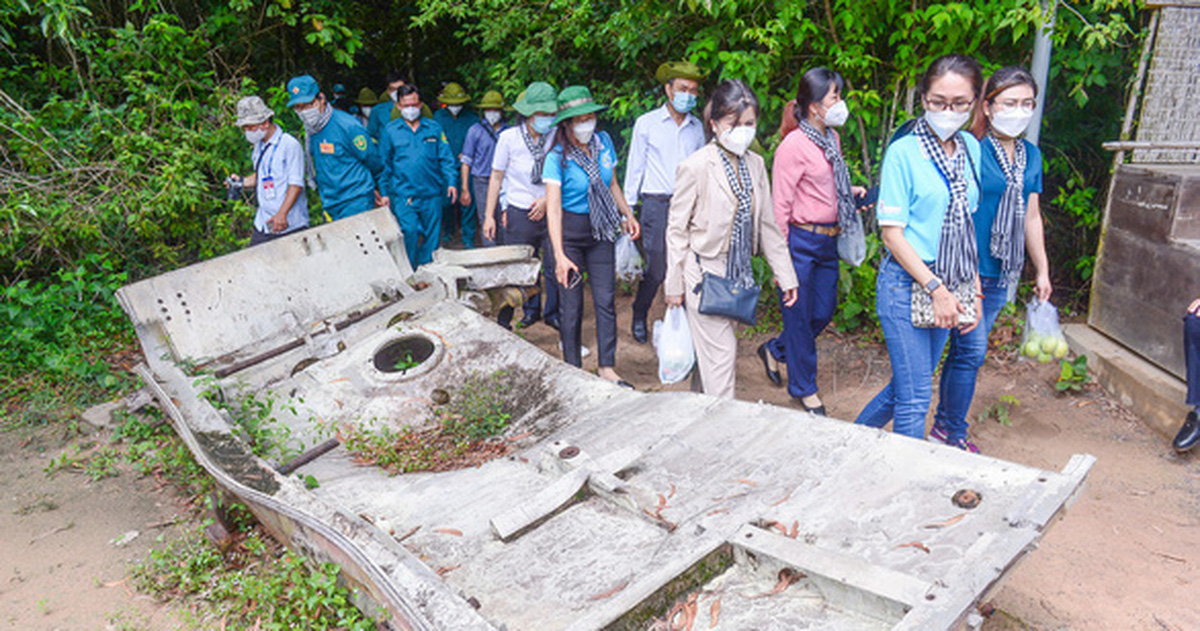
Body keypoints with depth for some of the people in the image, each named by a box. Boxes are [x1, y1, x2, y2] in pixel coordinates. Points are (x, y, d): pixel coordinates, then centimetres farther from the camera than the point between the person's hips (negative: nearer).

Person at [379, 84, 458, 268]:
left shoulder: (434, 128, 10)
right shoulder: (390, 130, 7)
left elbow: (445, 158, 9)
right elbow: (385, 163, 11)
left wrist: (451, 182, -2)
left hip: (431, 193, 2)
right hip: (403, 193, -2)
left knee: (431, 235, 5)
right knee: (409, 232, -12)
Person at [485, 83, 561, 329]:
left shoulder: (556, 137, -4)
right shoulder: (509, 138, -5)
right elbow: (496, 178, 3)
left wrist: (547, 199, -9)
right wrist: (489, 216, 2)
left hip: (550, 210, 0)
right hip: (519, 214, 0)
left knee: (555, 267, 3)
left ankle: (553, 313, 22)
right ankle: (531, 310, 28)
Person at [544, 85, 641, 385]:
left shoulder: (604, 142, 0)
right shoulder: (557, 157, -15)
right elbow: (553, 210, -20)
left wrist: (627, 214, 18)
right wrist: (560, 255, -27)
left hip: (600, 231, 4)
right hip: (570, 231, -4)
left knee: (606, 300, 0)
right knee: (572, 306, 0)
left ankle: (607, 367, 10)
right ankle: (573, 369, 14)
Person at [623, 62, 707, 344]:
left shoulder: (697, 127, 12)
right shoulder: (647, 123, 3)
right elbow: (634, 168, 5)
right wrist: (627, 210, 2)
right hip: (657, 204, -3)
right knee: (656, 269, -3)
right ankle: (639, 316, 20)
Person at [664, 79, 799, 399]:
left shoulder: (755, 164, 7)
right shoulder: (696, 166, -12)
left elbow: (768, 224, 12)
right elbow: (677, 229, -8)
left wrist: (785, 274, 11)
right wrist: (674, 284, -7)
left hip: (738, 274, 6)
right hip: (705, 273, -6)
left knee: (709, 351, 15)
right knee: (721, 355, -4)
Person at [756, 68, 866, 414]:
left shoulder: (832, 137, 10)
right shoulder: (793, 146, -15)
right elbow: (781, 206, -14)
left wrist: (851, 192, 6)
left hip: (828, 240, 8)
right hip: (801, 240, -8)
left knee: (824, 311, 15)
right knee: (800, 316, 5)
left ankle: (774, 350, 39)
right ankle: (803, 389, 21)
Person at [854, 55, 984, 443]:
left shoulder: (969, 148, 9)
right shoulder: (904, 152, -9)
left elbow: (965, 227, 15)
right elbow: (892, 234, -12)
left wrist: (974, 291, 10)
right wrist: (936, 288, -16)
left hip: (950, 288, 6)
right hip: (907, 285, -6)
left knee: (907, 385, 14)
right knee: (915, 397, -3)